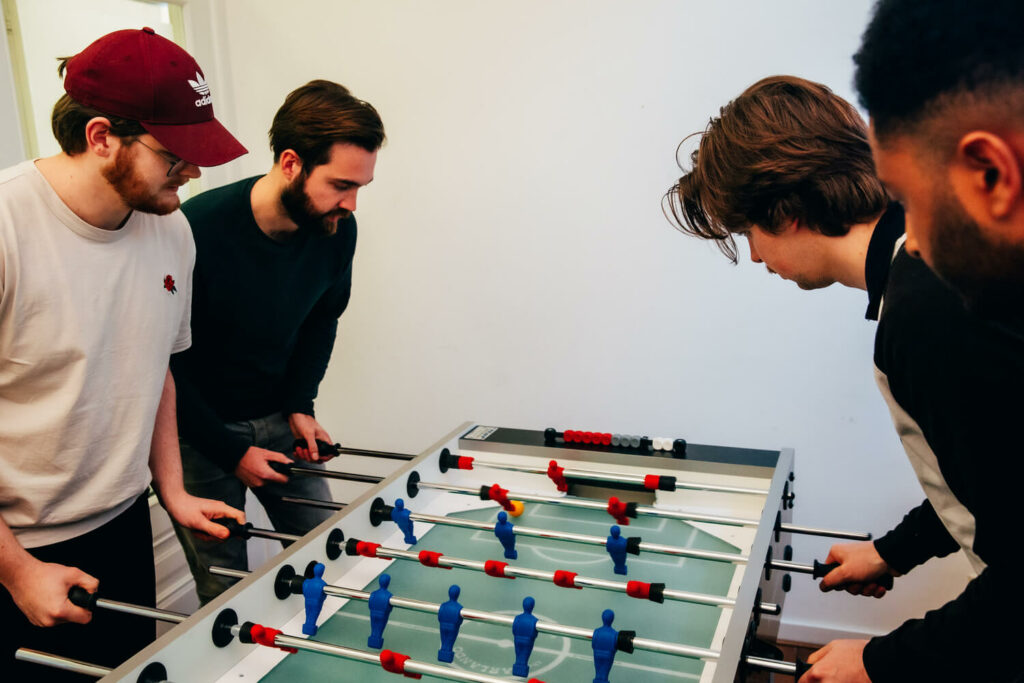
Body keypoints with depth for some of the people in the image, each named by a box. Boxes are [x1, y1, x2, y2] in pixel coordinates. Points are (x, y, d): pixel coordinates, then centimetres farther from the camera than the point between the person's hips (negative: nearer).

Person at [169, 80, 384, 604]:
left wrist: (300, 405, -3)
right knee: (226, 591, 2)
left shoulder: (337, 229, -11)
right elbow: (166, 364, -17)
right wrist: (231, 452, -14)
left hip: (277, 418, 5)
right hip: (198, 430, -4)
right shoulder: (196, 230, -28)